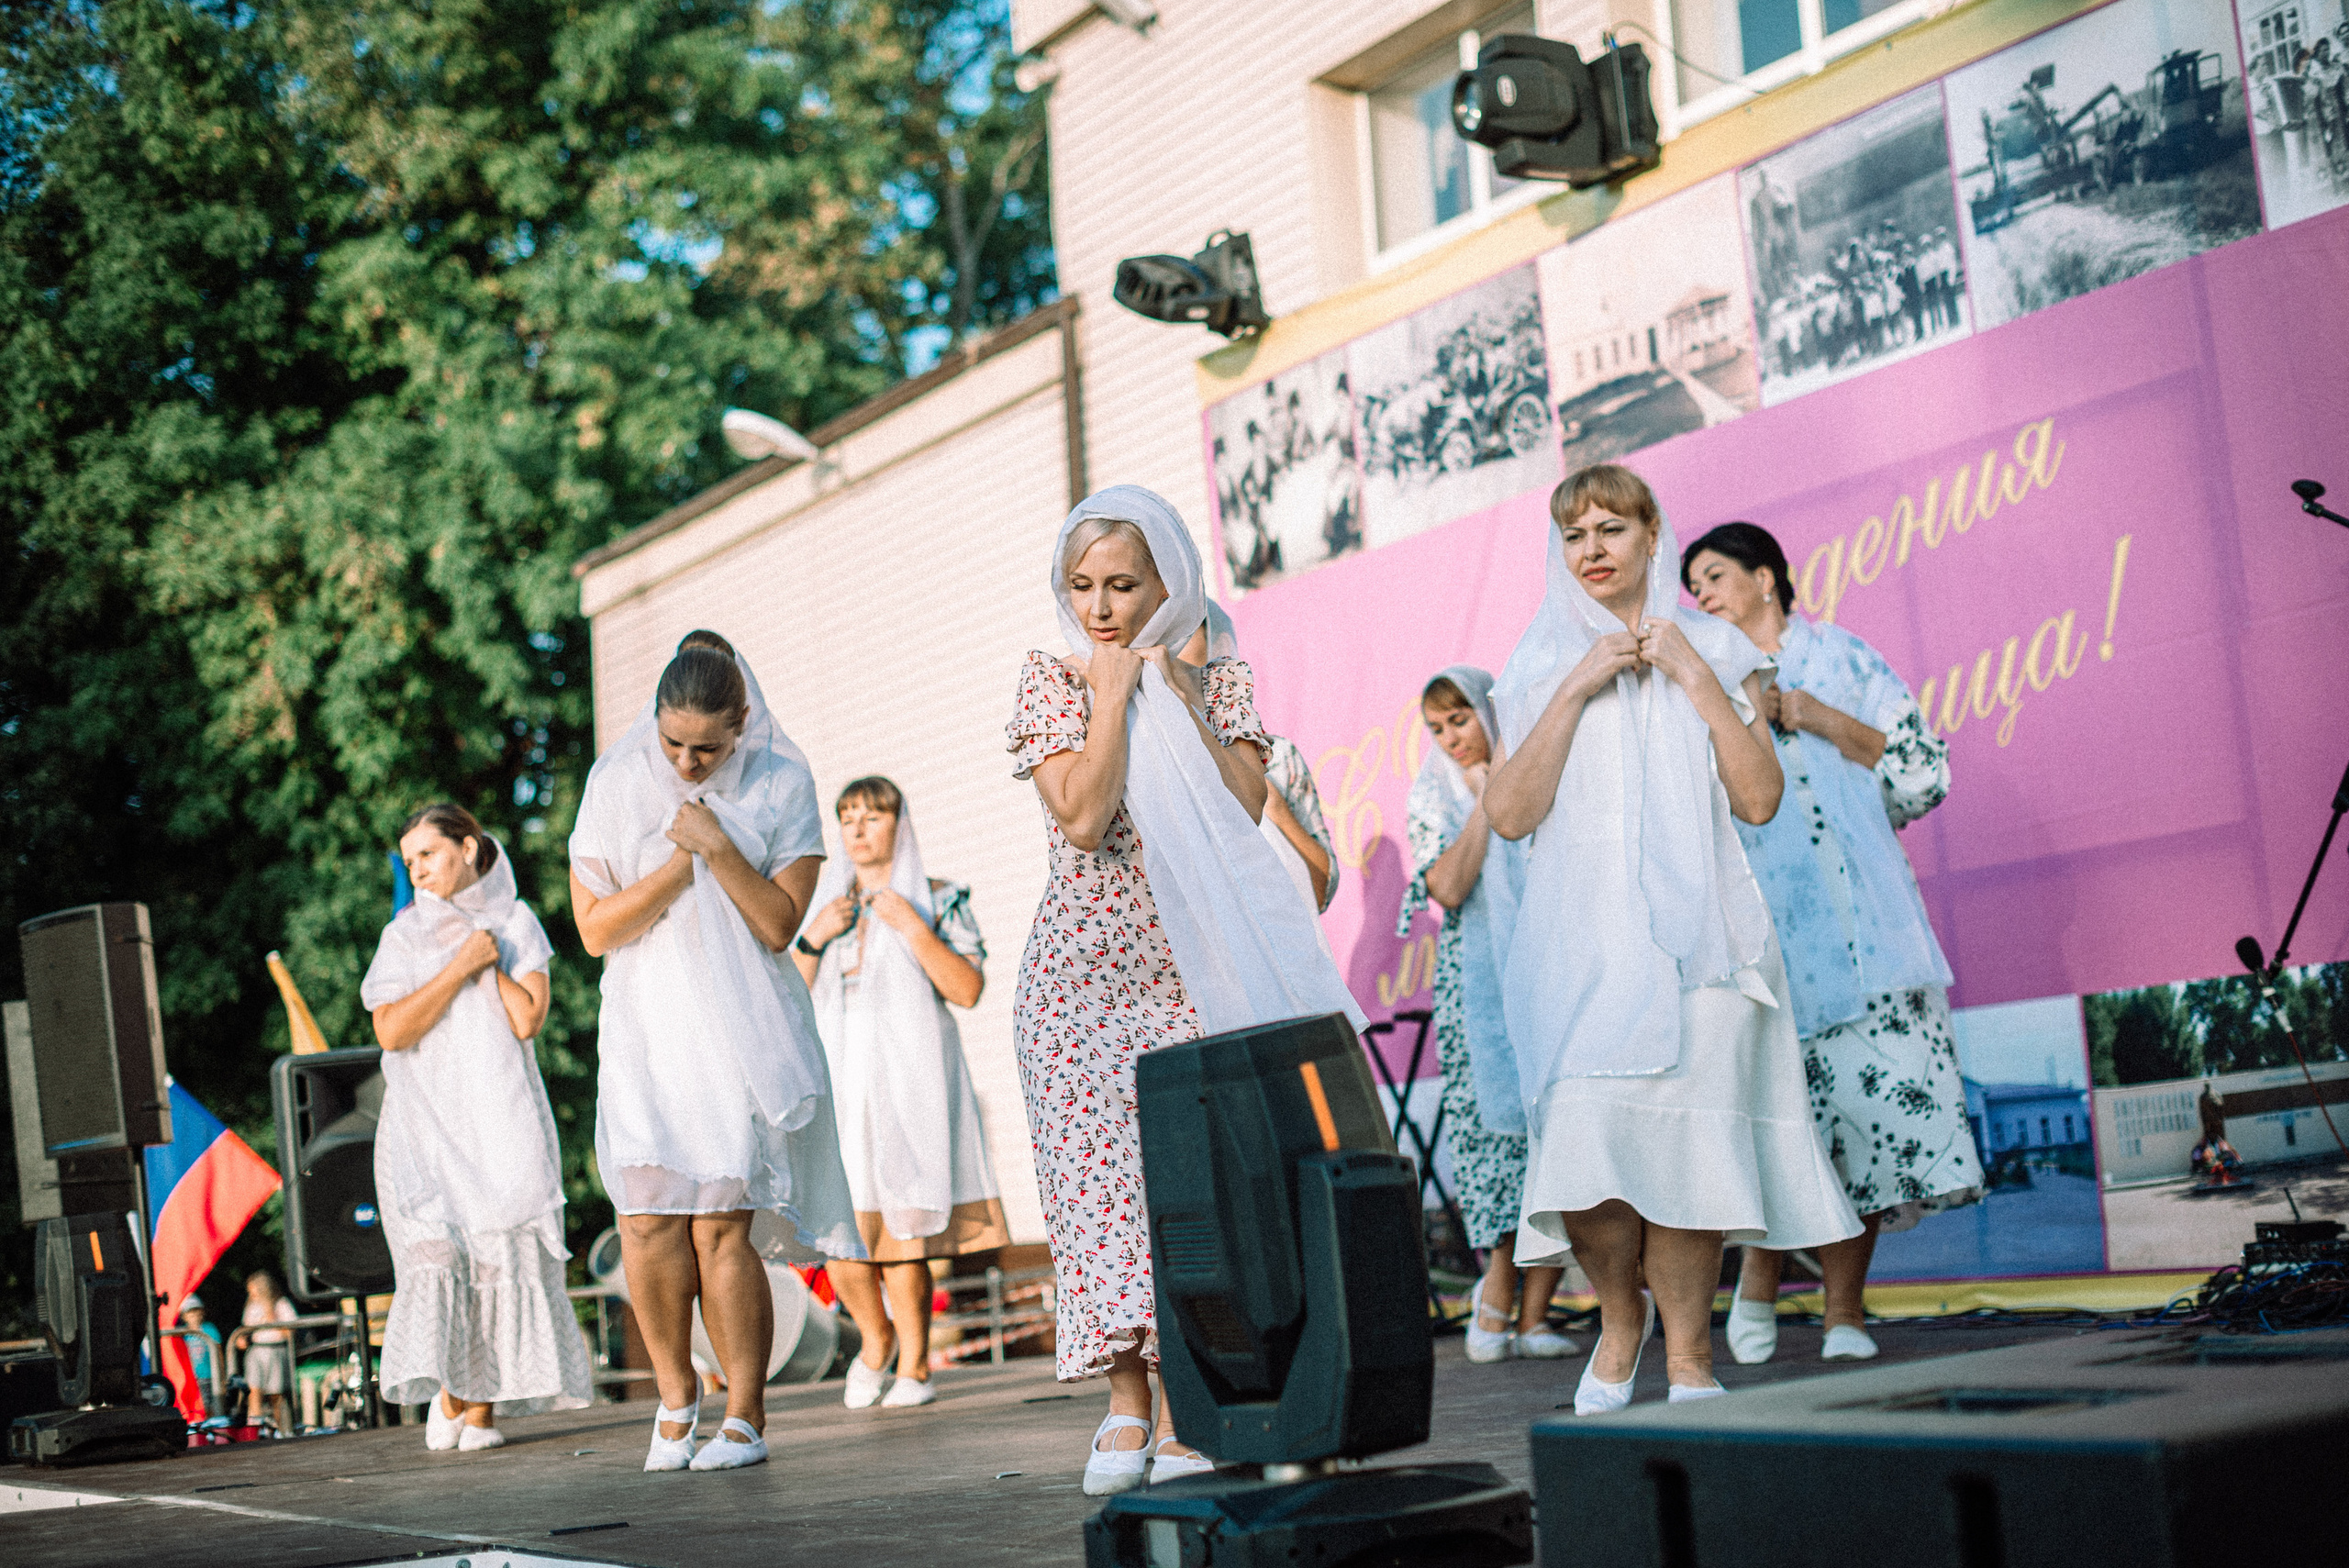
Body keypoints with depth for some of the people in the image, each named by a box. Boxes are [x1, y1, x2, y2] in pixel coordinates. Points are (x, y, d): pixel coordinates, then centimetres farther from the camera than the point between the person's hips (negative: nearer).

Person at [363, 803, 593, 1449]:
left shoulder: (516, 924, 9)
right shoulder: (404, 936, 8)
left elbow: (528, 1018, -5)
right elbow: (391, 1031, -7)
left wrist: (488, 961, -1)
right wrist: (461, 965, -9)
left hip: (502, 1118, 0)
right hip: (427, 1122, 0)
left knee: (502, 1250, -9)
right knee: (438, 1250, -13)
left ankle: (483, 1404, -2)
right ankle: (447, 1392, 4)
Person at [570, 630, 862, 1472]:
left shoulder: (782, 786, 0)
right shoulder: (616, 781, 3)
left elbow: (779, 924, -6)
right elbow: (595, 928, -1)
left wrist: (719, 847, -17)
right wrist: (681, 861, -11)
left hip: (743, 1030, -2)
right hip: (647, 1029, 2)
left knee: (721, 1225, -7)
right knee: (648, 1219, -8)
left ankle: (745, 1415, 4)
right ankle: (675, 1391, 12)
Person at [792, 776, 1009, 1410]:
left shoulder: (939, 899, 8)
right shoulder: (824, 902, 19)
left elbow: (968, 990, -4)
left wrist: (911, 928, -10)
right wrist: (812, 938, -1)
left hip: (908, 1078, -3)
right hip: (837, 1078, 3)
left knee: (902, 1234, -8)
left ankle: (915, 1364, 7)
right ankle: (874, 1335, 19)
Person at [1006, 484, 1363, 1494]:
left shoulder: (1218, 682, 9)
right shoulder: (1052, 679, 2)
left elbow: (1245, 809, -7)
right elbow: (1082, 816, -12)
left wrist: (1177, 699, -6)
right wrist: (1114, 693, -8)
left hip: (1197, 964, 1)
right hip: (1086, 962, -1)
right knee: (1101, 1161, -9)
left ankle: (1183, 1412, 0)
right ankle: (1128, 1407, -5)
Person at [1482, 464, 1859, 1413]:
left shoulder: (1715, 651, 12)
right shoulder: (1540, 667, 13)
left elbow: (1759, 801, 2)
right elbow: (1509, 814, 0)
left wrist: (1696, 680, -4)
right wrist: (1577, 690, -6)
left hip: (1691, 932, -1)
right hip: (1579, 938, 1)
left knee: (1683, 1138, -12)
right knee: (1583, 1137, -11)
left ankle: (1688, 1358, 1)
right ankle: (1620, 1315, 15)